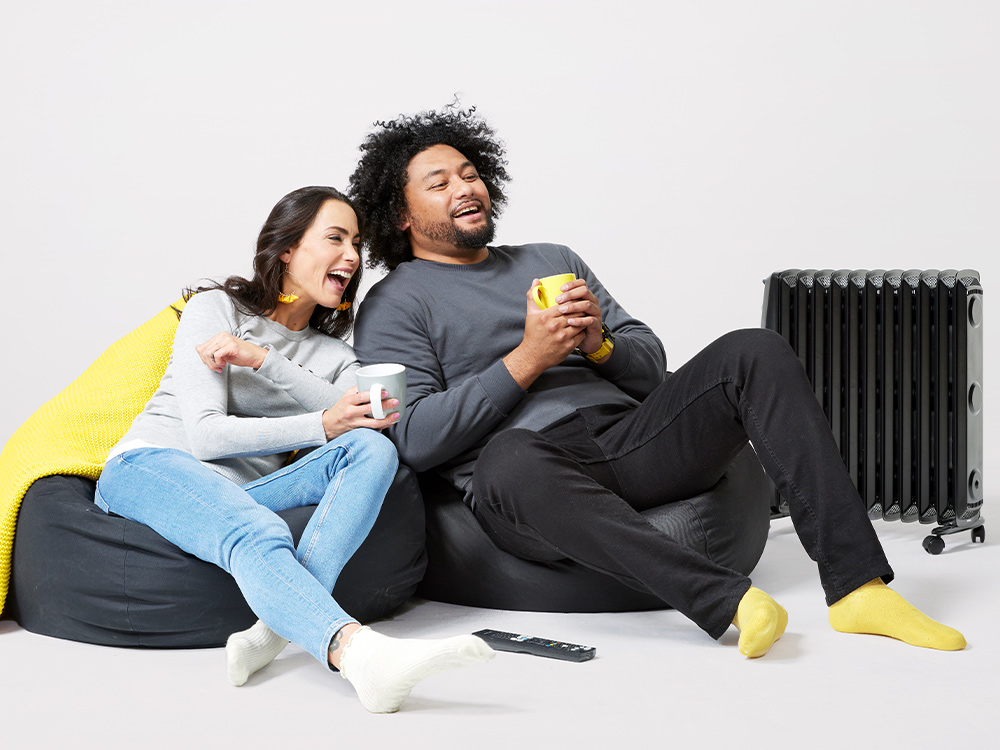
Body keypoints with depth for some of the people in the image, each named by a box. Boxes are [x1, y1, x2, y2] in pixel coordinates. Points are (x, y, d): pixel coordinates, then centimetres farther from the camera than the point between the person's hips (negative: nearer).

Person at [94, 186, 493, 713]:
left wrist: (264, 360, -11)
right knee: (258, 535, -38)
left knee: (372, 449, -22)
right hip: (151, 467, -4)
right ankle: (360, 653, -65)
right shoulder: (215, 308, 6)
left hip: (241, 492, 5)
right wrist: (322, 426, -18)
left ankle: (279, 626, -42)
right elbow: (205, 434, -7)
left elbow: (375, 420, -4)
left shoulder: (331, 353, 20)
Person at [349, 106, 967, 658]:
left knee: (755, 351, -16)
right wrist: (527, 360, -9)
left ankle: (858, 585, -24)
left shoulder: (552, 260, 26)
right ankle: (726, 600, -47)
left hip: (630, 441, 5)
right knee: (509, 458, -41)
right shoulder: (394, 306, 10)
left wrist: (600, 342, -3)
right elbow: (416, 439, -6)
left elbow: (652, 369, 20)